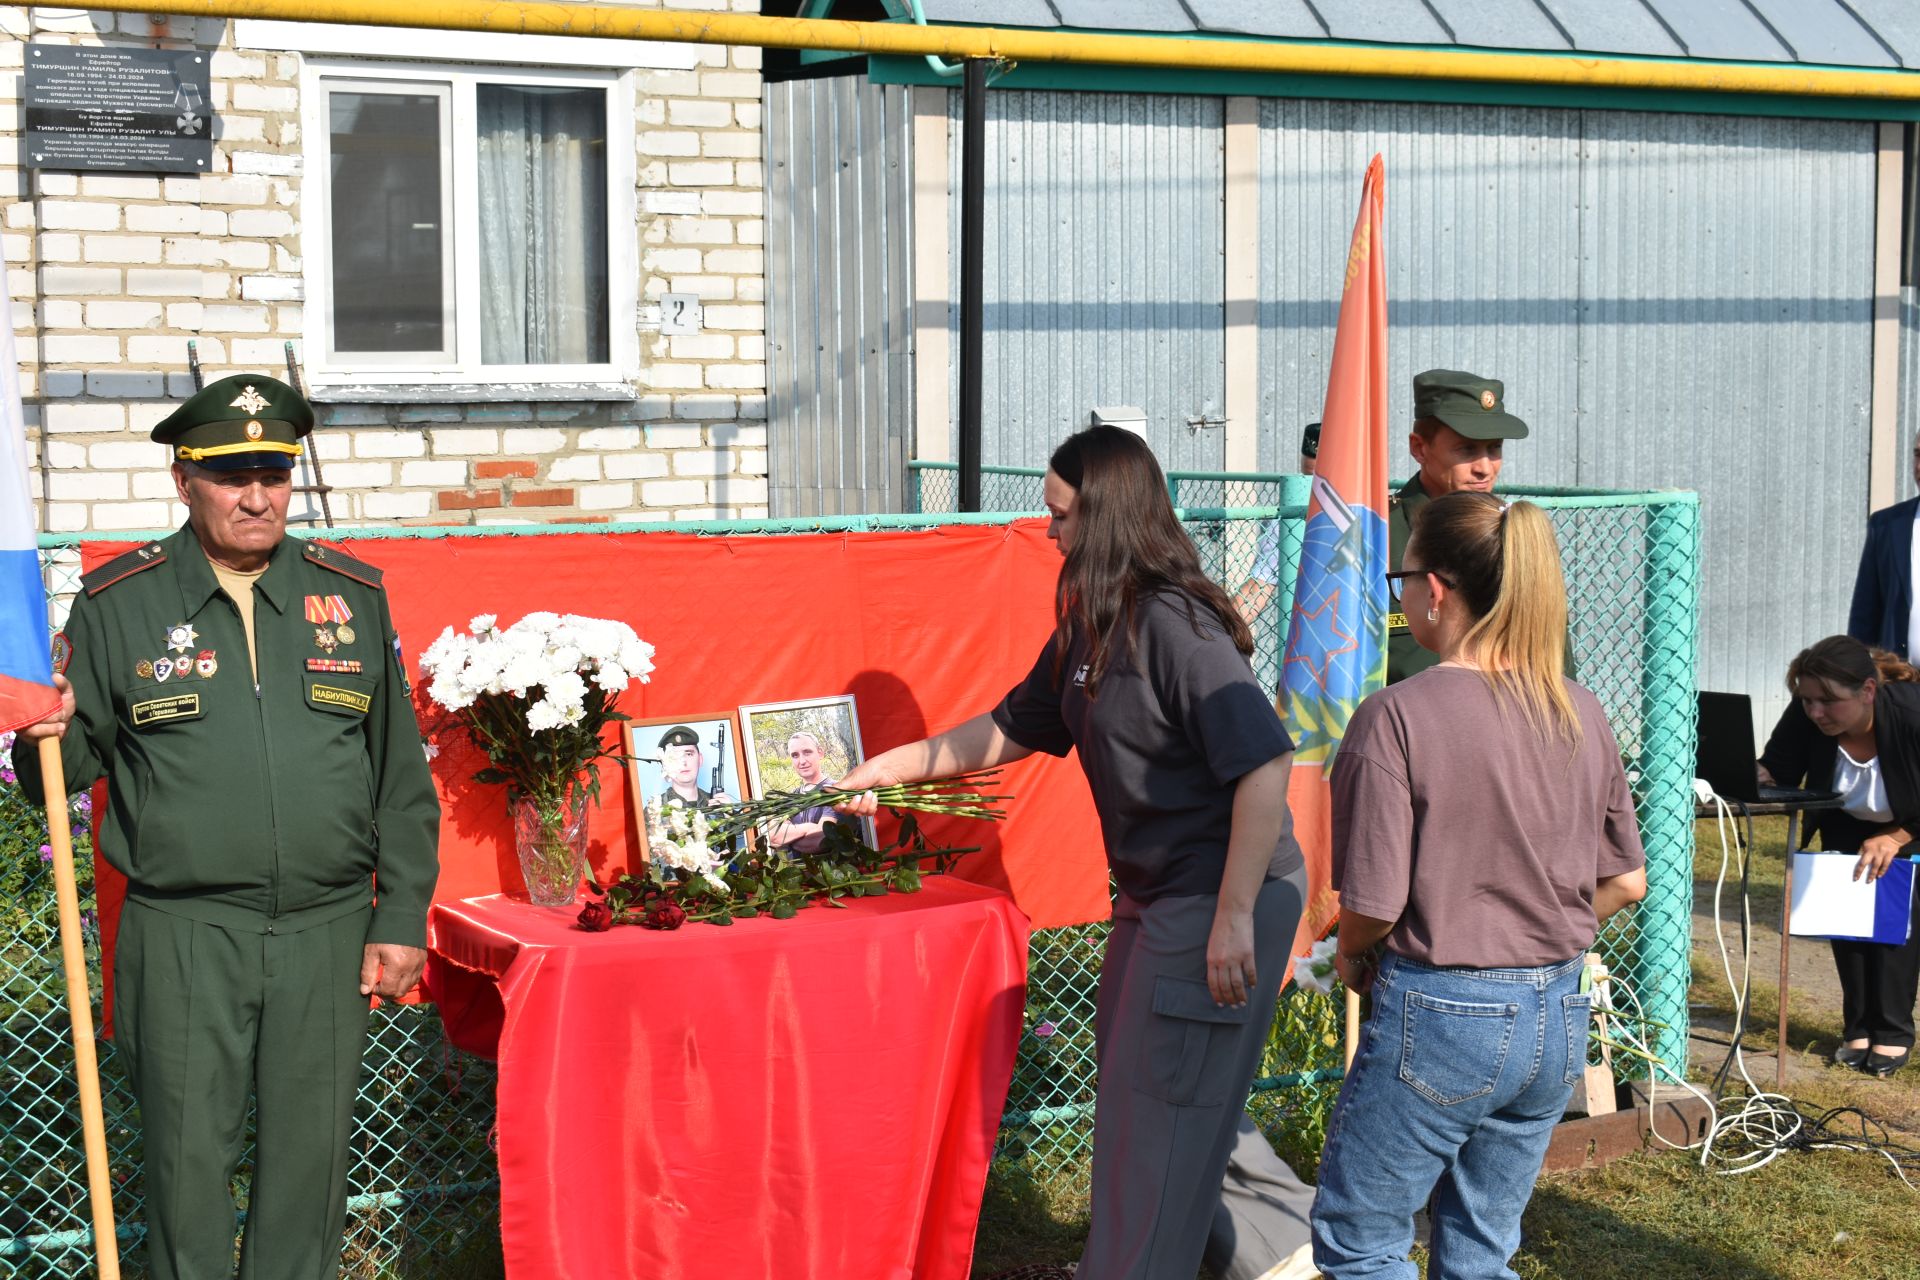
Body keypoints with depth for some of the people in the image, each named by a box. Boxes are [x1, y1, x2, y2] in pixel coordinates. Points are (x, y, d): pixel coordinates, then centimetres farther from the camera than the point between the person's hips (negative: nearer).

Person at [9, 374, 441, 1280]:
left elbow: (401, 775, 10)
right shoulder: (117, 603, 3)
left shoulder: (352, 596, 8)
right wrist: (49, 738, -16)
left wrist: (401, 918, 5)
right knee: (188, 1160, 2)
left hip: (328, 933, 2)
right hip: (182, 937, -2)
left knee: (309, 1160, 8)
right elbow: (73, 765, 7)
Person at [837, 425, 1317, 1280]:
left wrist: (1234, 917, -27)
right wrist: (891, 768, 21)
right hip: (1156, 893, 10)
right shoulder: (1089, 629, 10)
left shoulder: (1172, 626, -20)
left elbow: (1265, 765, -26)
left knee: (1156, 1113, -2)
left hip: (1222, 896, -10)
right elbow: (1013, 729, 22)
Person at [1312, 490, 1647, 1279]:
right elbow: (1626, 882, 9)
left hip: (1439, 1015, -6)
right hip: (1556, 1019, 6)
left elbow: (1373, 902, -17)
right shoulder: (1580, 716, 1)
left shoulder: (1397, 715, -16)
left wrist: (1350, 952, 4)